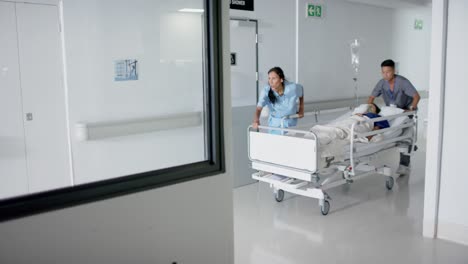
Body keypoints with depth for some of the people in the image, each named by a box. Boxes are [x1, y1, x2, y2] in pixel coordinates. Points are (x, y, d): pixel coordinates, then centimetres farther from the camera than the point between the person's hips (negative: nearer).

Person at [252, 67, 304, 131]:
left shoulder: (292, 88, -21)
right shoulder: (266, 91, -23)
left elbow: (301, 89, 4)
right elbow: (259, 108, -35)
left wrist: (301, 109, 6)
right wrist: (256, 120, -55)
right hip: (274, 123, 0)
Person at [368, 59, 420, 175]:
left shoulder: (402, 82, -26)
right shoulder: (382, 83, -14)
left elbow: (417, 96, -25)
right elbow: (372, 97, -8)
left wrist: (411, 109, -36)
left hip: (406, 110, -4)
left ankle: (404, 164, -9)